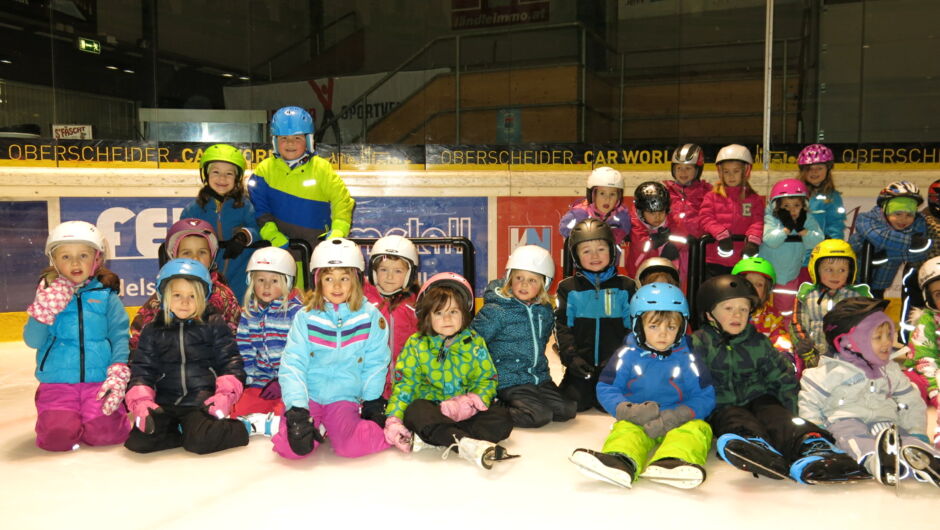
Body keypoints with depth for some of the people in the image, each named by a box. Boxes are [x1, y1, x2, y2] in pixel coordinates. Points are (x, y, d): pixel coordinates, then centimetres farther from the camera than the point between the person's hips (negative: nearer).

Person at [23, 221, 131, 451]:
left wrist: (118, 376, -12)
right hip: (57, 384, 1)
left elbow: (120, 336, -1)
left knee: (104, 434, -17)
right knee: (57, 437, -16)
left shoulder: (106, 296, 3)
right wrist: (44, 310, -17)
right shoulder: (49, 296, 7)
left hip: (100, 382, -1)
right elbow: (32, 340, -1)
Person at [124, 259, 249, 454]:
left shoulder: (215, 325, 5)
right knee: (138, 442, -20)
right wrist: (141, 403, -10)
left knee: (201, 442, -28)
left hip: (202, 404, -3)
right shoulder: (152, 330, 11)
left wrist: (225, 395, -15)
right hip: (164, 405, 3)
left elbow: (230, 363, 1)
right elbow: (141, 370, 7)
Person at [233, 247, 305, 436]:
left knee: (284, 412, -29)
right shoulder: (249, 313, 10)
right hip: (261, 383, 5)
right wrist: (252, 380, 0)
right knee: (239, 411, -14)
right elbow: (245, 351, 12)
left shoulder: (296, 312, -7)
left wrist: (283, 383, -16)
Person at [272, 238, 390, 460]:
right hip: (308, 396, 1)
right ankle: (311, 426, 10)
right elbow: (292, 364, -8)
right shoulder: (305, 317, -2)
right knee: (291, 447, -20)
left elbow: (375, 364, 3)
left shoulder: (370, 317, -2)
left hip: (344, 397, -1)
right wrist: (296, 410, -19)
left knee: (351, 447, -25)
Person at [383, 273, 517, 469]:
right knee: (414, 411, -34)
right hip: (430, 408, -2)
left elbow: (487, 381, 1)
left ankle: (432, 439, -34)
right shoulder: (416, 344, 3)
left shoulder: (475, 343, 6)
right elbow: (404, 383, -2)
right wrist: (393, 420, -17)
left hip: (464, 412, 2)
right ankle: (467, 444, -50)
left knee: (503, 418, -23)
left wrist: (471, 402, -21)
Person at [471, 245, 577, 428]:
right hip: (509, 381, -7)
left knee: (567, 410, -6)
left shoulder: (545, 311, 7)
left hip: (540, 377, 8)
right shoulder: (495, 311, -13)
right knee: (540, 416, -24)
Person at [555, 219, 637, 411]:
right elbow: (562, 326, -1)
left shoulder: (625, 286, 5)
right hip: (582, 364, 0)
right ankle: (591, 394, 24)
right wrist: (570, 357, -12)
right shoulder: (568, 288, 3)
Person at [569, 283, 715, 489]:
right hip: (637, 421, 0)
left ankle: (672, 461, -59)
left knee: (697, 427, -29)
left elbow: (705, 397, 0)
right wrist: (628, 410, -20)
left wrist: (676, 416, -20)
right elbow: (606, 389, 2)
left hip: (677, 423, 1)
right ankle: (621, 462, -64)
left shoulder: (688, 359, 5)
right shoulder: (628, 355, 4)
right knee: (626, 429, -31)